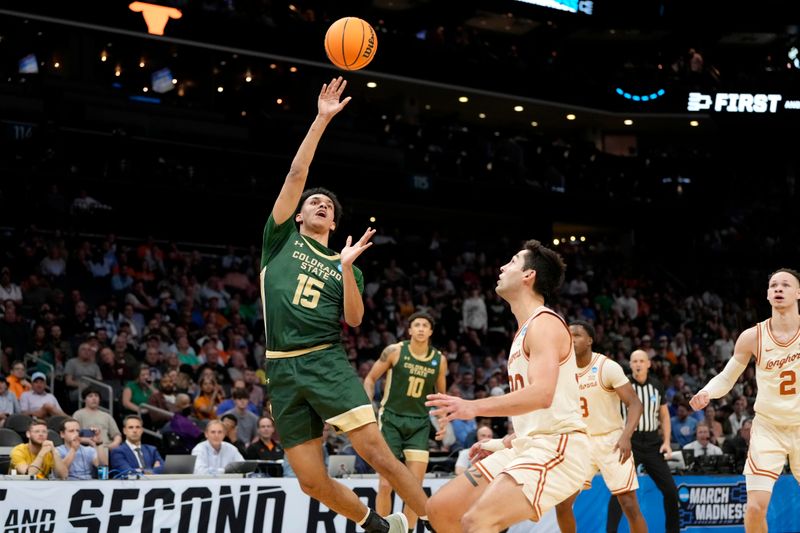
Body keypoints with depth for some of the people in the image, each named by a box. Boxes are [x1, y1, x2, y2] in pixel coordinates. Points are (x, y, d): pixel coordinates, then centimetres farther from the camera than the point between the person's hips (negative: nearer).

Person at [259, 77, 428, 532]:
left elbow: (355, 319, 3)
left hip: (328, 362, 0)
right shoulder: (282, 240, 12)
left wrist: (347, 268, -9)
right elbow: (296, 175, 3)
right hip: (283, 370, 0)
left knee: (376, 451, -17)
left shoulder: (342, 265, 16)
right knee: (312, 482, -2)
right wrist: (321, 120, -1)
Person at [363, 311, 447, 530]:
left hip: (419, 423, 2)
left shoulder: (439, 360, 2)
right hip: (391, 419, -2)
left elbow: (441, 393, 16)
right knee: (385, 485, -6)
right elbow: (370, 378, 1)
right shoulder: (394, 351, -7)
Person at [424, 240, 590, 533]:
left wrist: (474, 407, -31)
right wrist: (502, 444, 25)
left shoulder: (544, 323, -10)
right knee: (441, 509, 8)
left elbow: (542, 394, -26)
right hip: (529, 447, 10)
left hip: (556, 448, -10)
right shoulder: (525, 332, 21)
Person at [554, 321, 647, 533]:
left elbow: (635, 403, -17)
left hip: (611, 440, -5)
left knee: (629, 505, -8)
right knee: (562, 504, -1)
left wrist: (626, 436, -33)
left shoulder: (607, 367, -15)